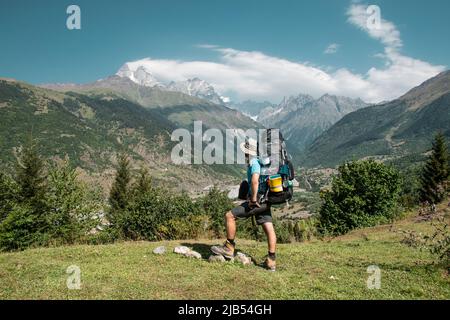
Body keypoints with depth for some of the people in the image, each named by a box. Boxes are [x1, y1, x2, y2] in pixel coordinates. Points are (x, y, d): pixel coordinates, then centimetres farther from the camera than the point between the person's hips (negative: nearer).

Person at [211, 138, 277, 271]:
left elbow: (254, 181, -30)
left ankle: (229, 248, 8)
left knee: (229, 216, -2)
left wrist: (253, 199, -22)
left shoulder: (254, 162, -14)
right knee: (269, 229, 7)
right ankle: (271, 261, 12)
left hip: (257, 201, -10)